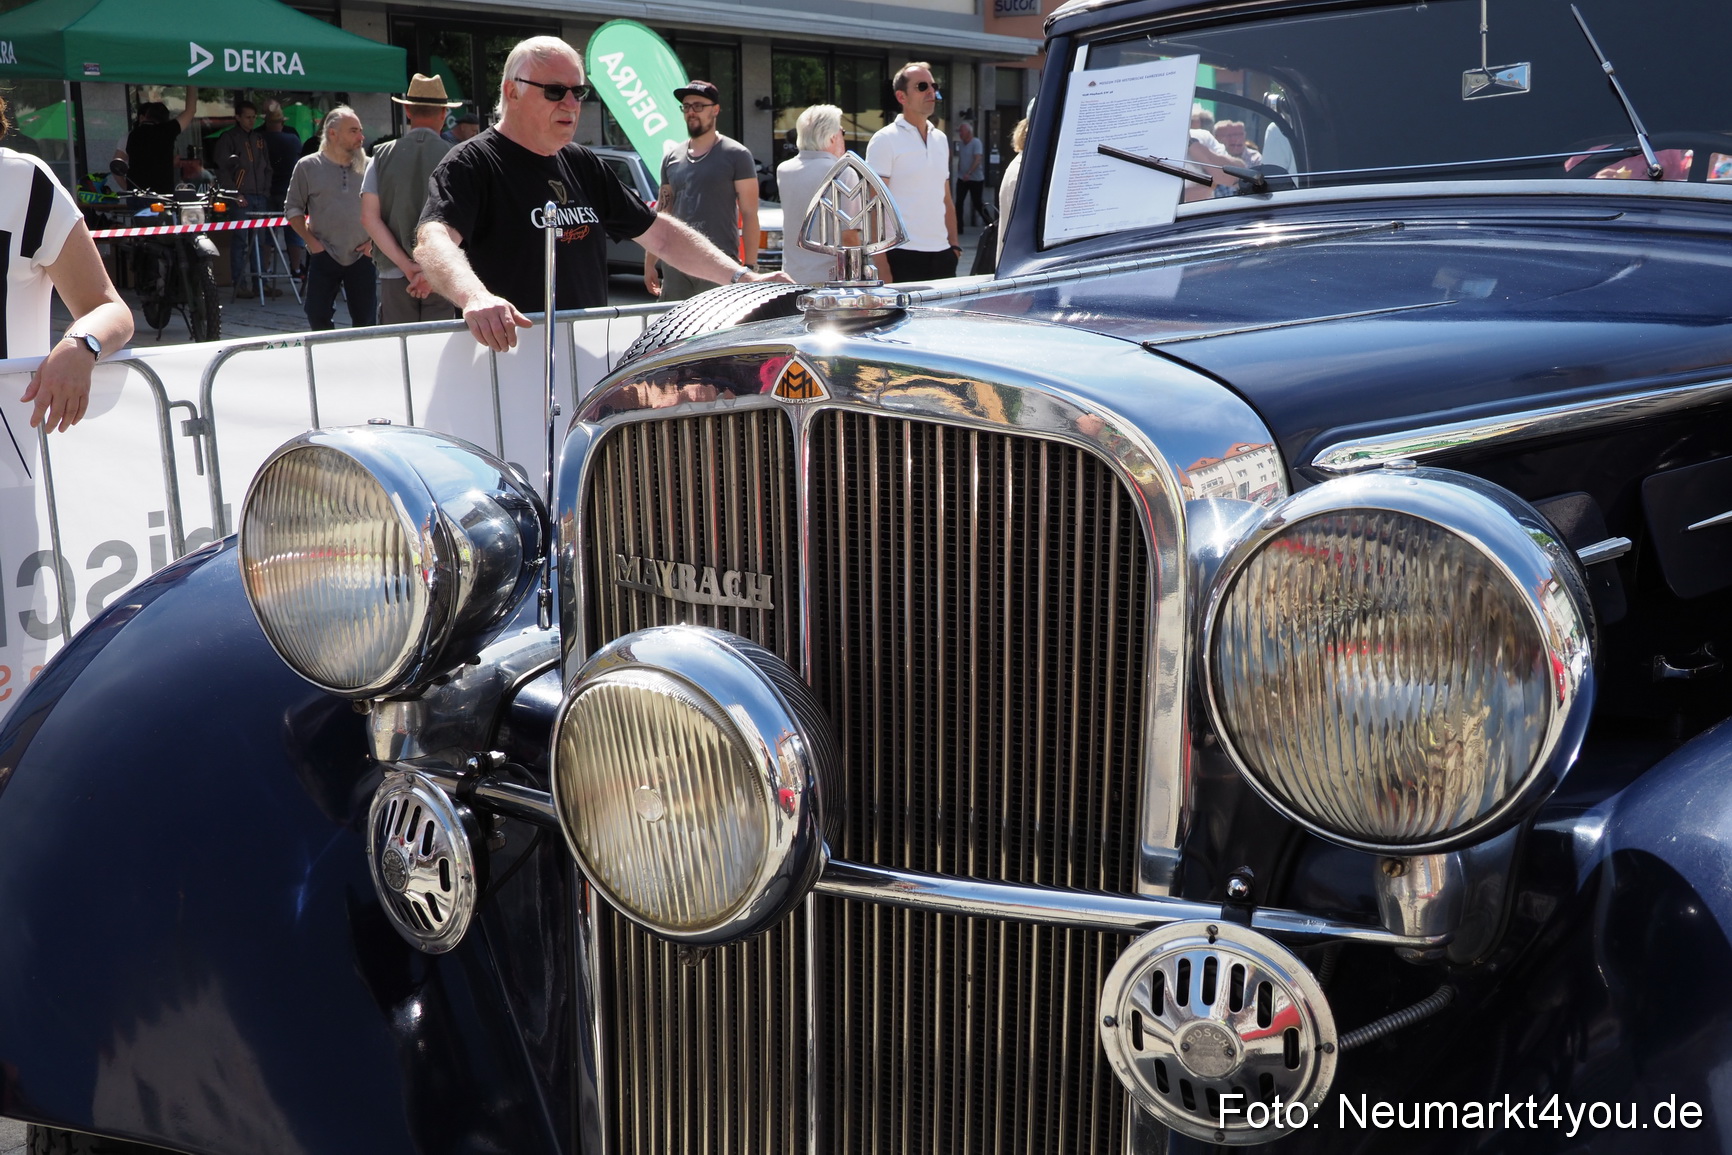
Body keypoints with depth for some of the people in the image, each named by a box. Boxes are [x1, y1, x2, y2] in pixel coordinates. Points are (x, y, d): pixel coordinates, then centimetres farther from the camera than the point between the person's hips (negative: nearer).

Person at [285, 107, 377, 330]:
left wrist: (374, 239, 0)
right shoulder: (307, 166, 2)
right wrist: (311, 241, -4)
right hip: (323, 256, -1)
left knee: (366, 321, 3)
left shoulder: (369, 167, 4)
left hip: (361, 256, 1)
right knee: (317, 318, -3)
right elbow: (293, 209, 7)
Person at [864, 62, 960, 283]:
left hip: (942, 255, 6)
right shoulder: (885, 140, -4)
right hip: (903, 254, -6)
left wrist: (954, 244, 13)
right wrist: (881, 264, -15)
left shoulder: (940, 139, 16)